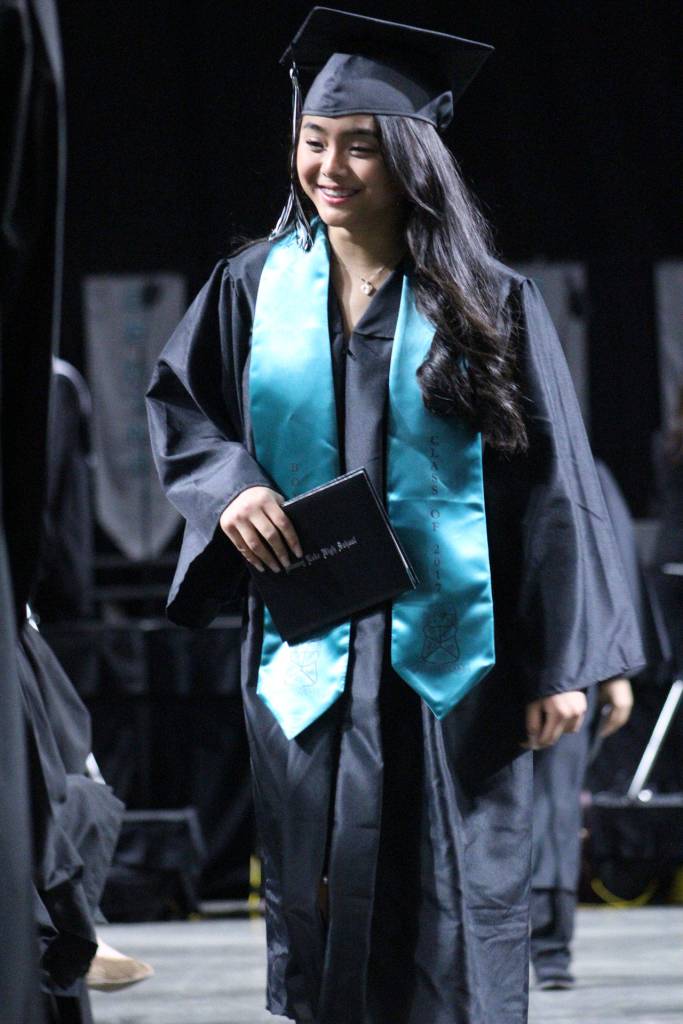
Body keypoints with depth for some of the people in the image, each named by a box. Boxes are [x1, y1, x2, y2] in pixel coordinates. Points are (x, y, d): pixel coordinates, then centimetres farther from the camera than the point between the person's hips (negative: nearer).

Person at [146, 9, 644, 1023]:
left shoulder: (490, 304, -1)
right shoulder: (257, 287, 5)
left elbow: (550, 489, -2)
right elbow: (178, 405, 15)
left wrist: (560, 664, -8)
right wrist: (232, 485, -8)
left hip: (448, 653, -2)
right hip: (310, 651, 2)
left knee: (454, 901, -3)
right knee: (323, 891, 3)